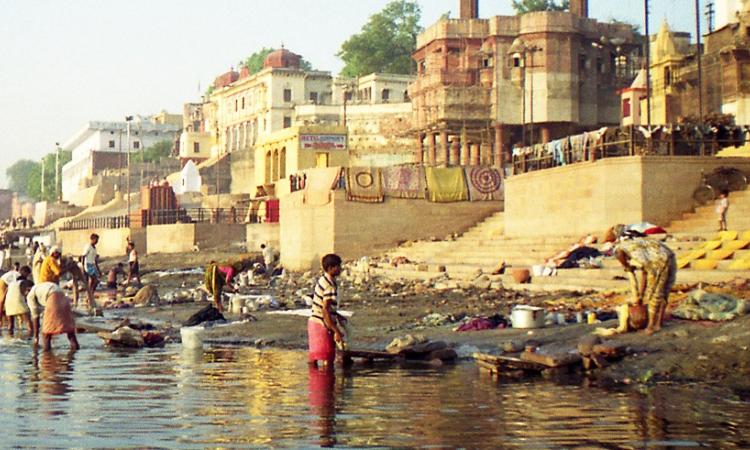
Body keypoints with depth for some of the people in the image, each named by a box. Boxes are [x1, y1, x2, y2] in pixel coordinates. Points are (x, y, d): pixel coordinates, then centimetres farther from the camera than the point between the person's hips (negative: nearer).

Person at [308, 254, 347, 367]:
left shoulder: (323, 280, 9)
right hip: (322, 325, -10)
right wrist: (336, 331, -24)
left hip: (314, 322, 10)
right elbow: (325, 311, -24)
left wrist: (338, 316, 25)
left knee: (313, 358, 15)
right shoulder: (330, 286, -20)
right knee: (327, 359, -5)